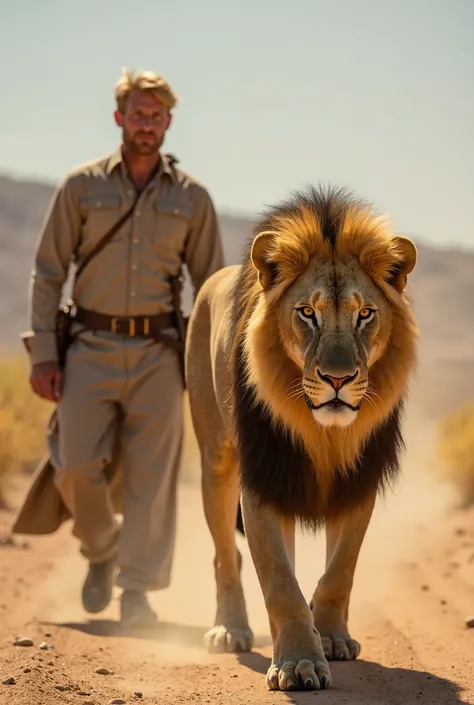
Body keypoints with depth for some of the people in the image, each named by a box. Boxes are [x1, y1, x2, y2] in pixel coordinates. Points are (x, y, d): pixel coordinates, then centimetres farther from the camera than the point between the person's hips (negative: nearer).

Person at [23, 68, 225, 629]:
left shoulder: (191, 198, 7)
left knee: (151, 473, -4)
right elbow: (47, 272, 5)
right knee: (76, 467, -7)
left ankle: (137, 591, 3)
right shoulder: (81, 186, 5)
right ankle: (102, 550, 22)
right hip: (91, 347, 0)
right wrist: (43, 353, -3)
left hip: (158, 352, 0)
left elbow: (211, 286, 11)